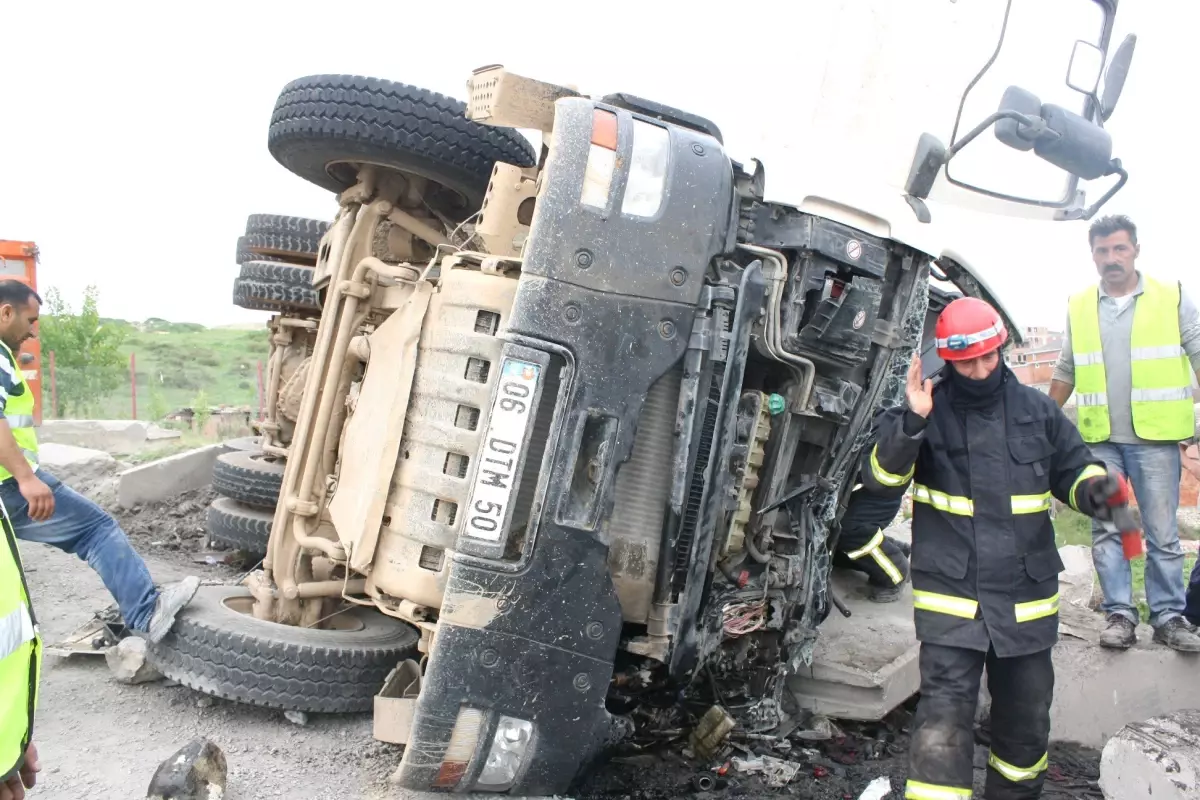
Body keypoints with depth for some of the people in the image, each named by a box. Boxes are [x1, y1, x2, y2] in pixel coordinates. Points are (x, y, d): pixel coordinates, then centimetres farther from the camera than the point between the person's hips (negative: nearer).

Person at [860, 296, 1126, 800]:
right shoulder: (927, 413, -4)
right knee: (942, 727, -11)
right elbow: (880, 479, -13)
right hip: (950, 601, -4)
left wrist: (1094, 488, -8)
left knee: (1026, 721, 20)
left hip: (1027, 602, 4)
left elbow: (1073, 468, 15)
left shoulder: (1037, 411, 4)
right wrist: (910, 423, -28)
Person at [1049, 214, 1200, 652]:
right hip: (1099, 439, 2)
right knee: (1105, 530, 5)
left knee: (1162, 533, 3)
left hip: (1155, 437, -2)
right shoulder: (1078, 307, 8)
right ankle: (1120, 614, 14)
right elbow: (1065, 372, 16)